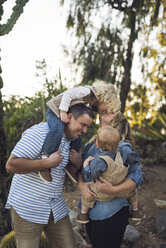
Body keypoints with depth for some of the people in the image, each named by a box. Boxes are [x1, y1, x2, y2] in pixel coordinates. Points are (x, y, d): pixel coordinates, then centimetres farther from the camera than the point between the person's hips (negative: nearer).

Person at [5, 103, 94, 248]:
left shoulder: (71, 141, 9)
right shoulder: (40, 133, -17)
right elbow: (11, 165, -23)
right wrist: (48, 162, -23)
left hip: (56, 208, 7)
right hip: (27, 208, -7)